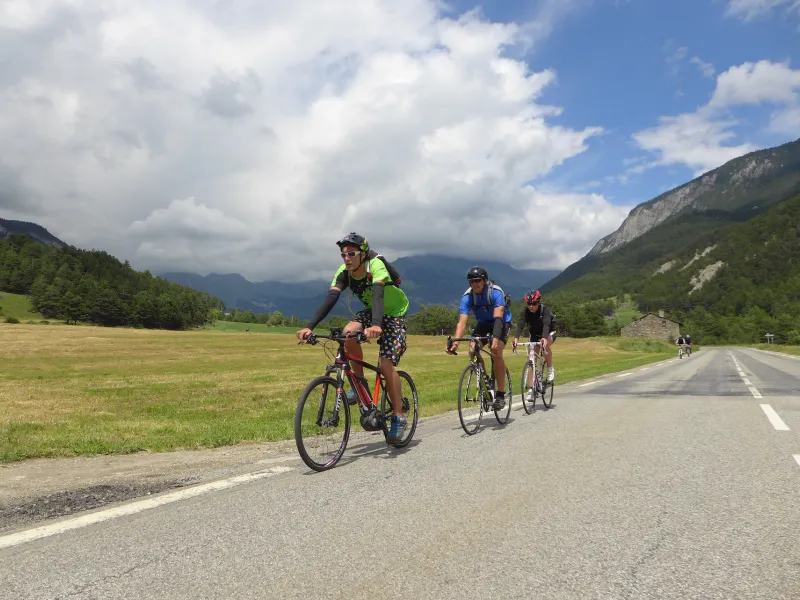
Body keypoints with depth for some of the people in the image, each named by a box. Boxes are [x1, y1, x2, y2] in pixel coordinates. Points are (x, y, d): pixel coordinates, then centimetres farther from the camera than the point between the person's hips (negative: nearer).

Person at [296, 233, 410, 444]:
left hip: (394, 314, -5)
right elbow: (330, 300, -25)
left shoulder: (375, 266, -29)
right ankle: (360, 383, -7)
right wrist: (310, 327, -39)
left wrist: (376, 325, -63)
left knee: (386, 364, -18)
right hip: (371, 312, 5)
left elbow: (378, 295, -45)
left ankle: (399, 417, -5)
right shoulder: (344, 272, -15)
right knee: (348, 333, -26)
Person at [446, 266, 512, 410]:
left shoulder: (496, 292, -30)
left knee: (496, 353, -27)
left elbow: (498, 317, -41)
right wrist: (455, 342, -44)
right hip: (483, 323, 4)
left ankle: (500, 394, -16)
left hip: (502, 322, -4)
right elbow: (462, 321, -29)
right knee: (472, 351, -20)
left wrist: (495, 339, -56)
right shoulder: (467, 296, -21)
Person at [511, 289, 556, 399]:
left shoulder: (545, 309, -29)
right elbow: (520, 325, -35)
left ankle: (550, 369, -15)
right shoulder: (526, 312, -21)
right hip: (535, 334, 4)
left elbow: (546, 324, -45)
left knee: (545, 344, -37)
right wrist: (516, 338, -54)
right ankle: (531, 389, -4)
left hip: (549, 333, -3)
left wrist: (544, 338, -64)